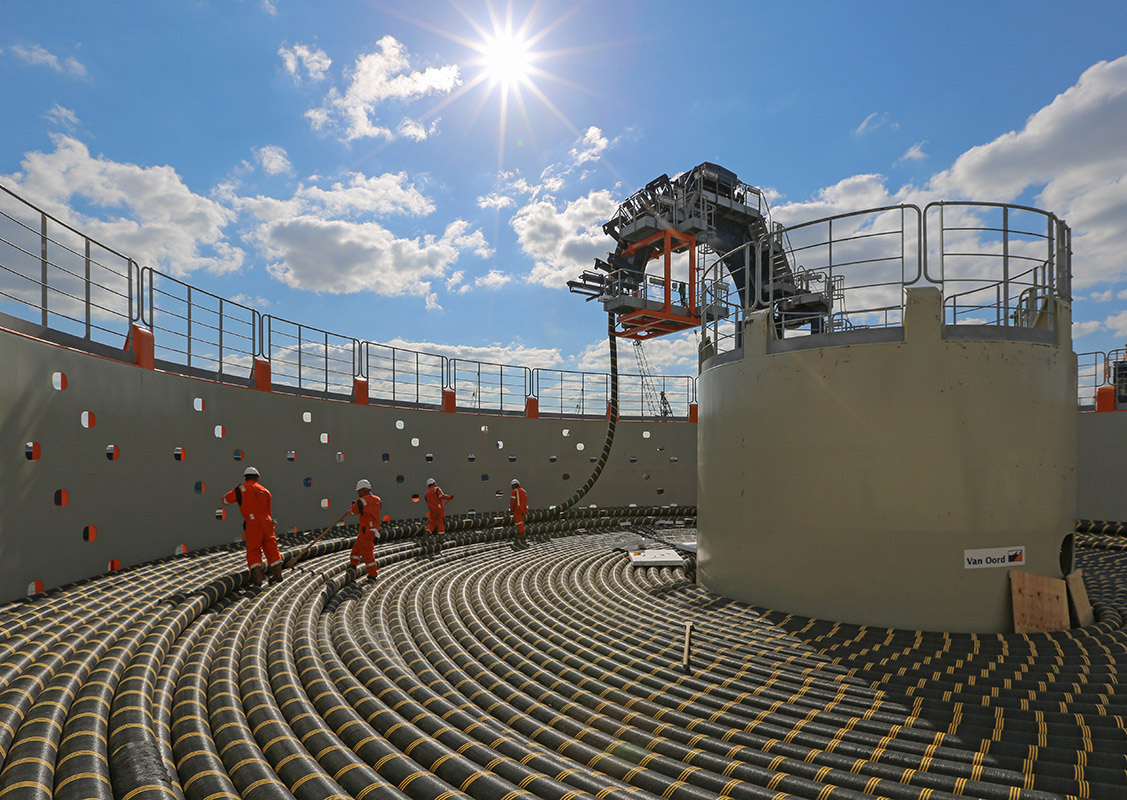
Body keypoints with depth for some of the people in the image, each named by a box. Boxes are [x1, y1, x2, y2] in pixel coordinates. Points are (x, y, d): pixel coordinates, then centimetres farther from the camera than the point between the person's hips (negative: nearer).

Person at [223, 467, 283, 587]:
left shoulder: (240, 489, -1)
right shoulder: (265, 490, 11)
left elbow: (226, 499, 10)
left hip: (253, 524, -4)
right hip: (267, 522, 4)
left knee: (253, 551, 5)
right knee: (271, 548, 13)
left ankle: (257, 578, -1)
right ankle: (277, 573, 16)